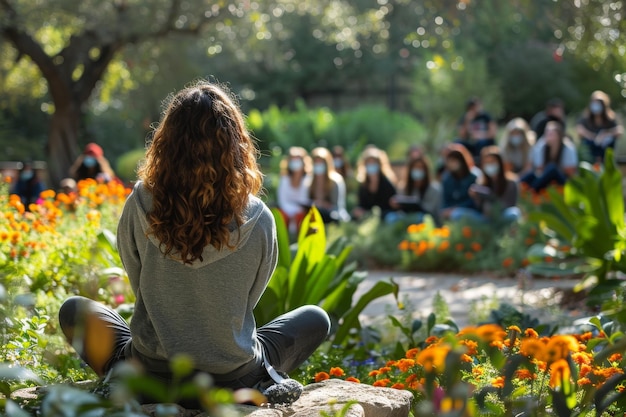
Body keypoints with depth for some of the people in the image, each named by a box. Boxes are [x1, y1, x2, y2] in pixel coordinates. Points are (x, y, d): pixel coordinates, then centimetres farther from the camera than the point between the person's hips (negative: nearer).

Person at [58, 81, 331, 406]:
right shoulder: (258, 220, -16)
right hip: (235, 382, 0)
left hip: (150, 379, 0)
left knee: (73, 310, 26)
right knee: (315, 319, 26)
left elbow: (138, 286, 1)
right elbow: (250, 299, 1)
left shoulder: (140, 207, -15)